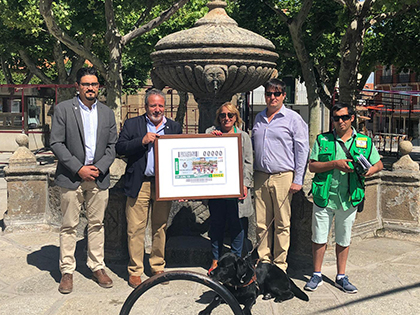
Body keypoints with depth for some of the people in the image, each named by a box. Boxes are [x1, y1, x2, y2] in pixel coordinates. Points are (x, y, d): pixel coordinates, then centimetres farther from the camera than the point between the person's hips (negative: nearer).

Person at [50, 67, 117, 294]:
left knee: (96, 224, 9)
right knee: (69, 225, 2)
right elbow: (56, 143, -6)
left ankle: (97, 267, 20)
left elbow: (112, 146, 10)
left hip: (99, 177, 3)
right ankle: (67, 271, 13)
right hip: (71, 177, -3)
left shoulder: (107, 113, 10)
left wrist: (99, 168, -7)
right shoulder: (63, 109, -1)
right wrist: (79, 169, -13)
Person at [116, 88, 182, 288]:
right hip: (139, 184, -2)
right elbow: (120, 148, -3)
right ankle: (135, 271, 11)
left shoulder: (174, 127, 13)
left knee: (161, 227, 9)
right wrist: (142, 141, -14)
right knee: (135, 228, -1)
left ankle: (158, 267, 23)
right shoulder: (132, 124, 7)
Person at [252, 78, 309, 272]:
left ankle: (280, 263, 13)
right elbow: (251, 146, 24)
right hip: (260, 177, 4)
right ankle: (264, 260, 18)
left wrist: (298, 180, -7)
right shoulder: (258, 118, 15)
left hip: (283, 177, -4)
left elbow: (302, 150, -2)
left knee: (282, 223, 2)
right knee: (262, 222, 6)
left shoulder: (293, 119, 0)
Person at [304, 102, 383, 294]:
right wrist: (335, 164, -16)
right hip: (324, 197, -1)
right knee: (319, 238, 6)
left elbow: (379, 164, 13)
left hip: (349, 199, 1)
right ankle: (317, 275, 21)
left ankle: (341, 277, 26)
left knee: (343, 240, 12)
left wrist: (371, 170, -10)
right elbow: (312, 166, -2)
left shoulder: (364, 141, 5)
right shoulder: (322, 140, 2)